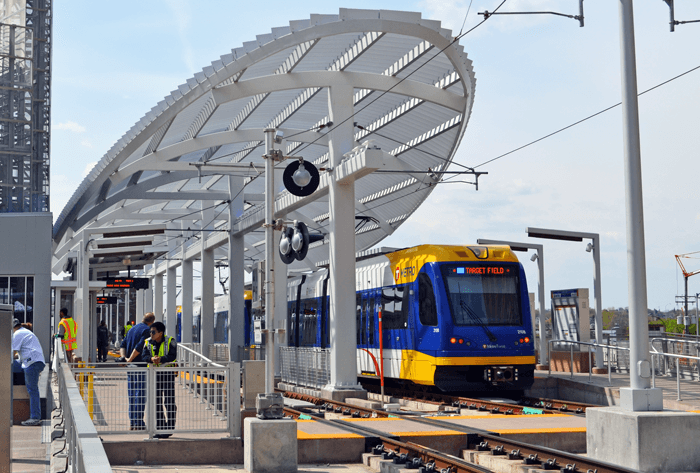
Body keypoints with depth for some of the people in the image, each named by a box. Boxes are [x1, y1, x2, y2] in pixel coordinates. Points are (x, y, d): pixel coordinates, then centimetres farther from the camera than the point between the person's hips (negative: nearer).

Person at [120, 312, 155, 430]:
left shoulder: (132, 329, 18)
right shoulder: (146, 330, -9)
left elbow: (122, 346, 12)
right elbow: (139, 346, -21)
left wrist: (124, 357, -3)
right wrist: (130, 360, -16)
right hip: (140, 366, -8)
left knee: (132, 393, 12)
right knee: (140, 394, -4)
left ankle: (132, 423, 13)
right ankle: (138, 423, -5)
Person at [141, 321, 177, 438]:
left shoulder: (170, 341, -6)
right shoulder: (148, 342, 6)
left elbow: (172, 356, -18)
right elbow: (144, 355, -6)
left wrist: (161, 359, -35)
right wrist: (152, 358, -29)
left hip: (168, 373, -4)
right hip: (154, 373, 4)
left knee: (169, 401, -5)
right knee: (156, 402, 6)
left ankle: (169, 428, 0)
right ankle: (159, 428, 13)